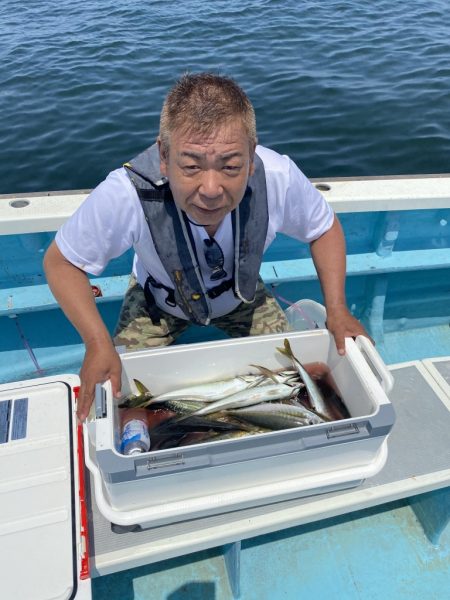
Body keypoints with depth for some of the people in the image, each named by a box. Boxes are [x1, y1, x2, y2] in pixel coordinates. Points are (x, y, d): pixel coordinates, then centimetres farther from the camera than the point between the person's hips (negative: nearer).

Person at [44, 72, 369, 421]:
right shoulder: (125, 194, -40)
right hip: (158, 300, -1)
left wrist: (337, 310, -21)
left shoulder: (279, 177, -34)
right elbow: (62, 262, -22)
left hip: (242, 295, 2)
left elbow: (324, 228, -12)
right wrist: (98, 343, -34)